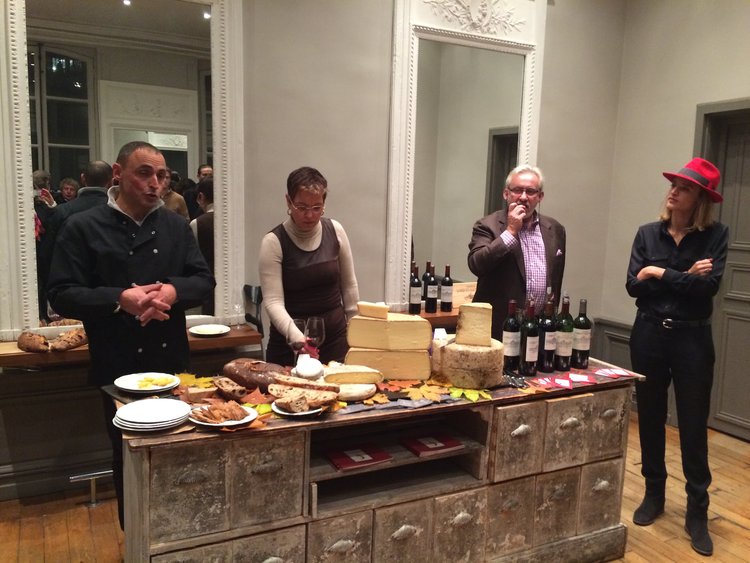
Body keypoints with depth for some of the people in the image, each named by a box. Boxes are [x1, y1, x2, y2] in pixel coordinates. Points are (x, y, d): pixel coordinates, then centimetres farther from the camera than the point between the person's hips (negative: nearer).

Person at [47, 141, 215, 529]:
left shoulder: (176, 226, 6)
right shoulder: (83, 228, -5)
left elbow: (204, 280, 4)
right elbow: (61, 295, -9)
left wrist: (173, 291, -18)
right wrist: (119, 299, -24)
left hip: (173, 364, 3)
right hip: (119, 369, -3)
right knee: (129, 460, 11)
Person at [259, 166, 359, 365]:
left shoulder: (335, 231, -3)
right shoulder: (273, 242, -13)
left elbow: (349, 285, 7)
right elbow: (273, 301, -18)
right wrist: (296, 336, -33)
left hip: (335, 338, 3)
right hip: (289, 342, -3)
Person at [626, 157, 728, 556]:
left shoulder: (715, 236, -3)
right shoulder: (648, 234, 2)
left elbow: (708, 286, -17)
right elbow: (633, 285, -7)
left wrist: (661, 274, -11)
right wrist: (684, 278, -14)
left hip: (692, 340, -2)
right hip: (649, 336, 3)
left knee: (693, 426, 4)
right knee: (649, 419, 13)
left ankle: (697, 512, 19)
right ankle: (654, 494, 31)